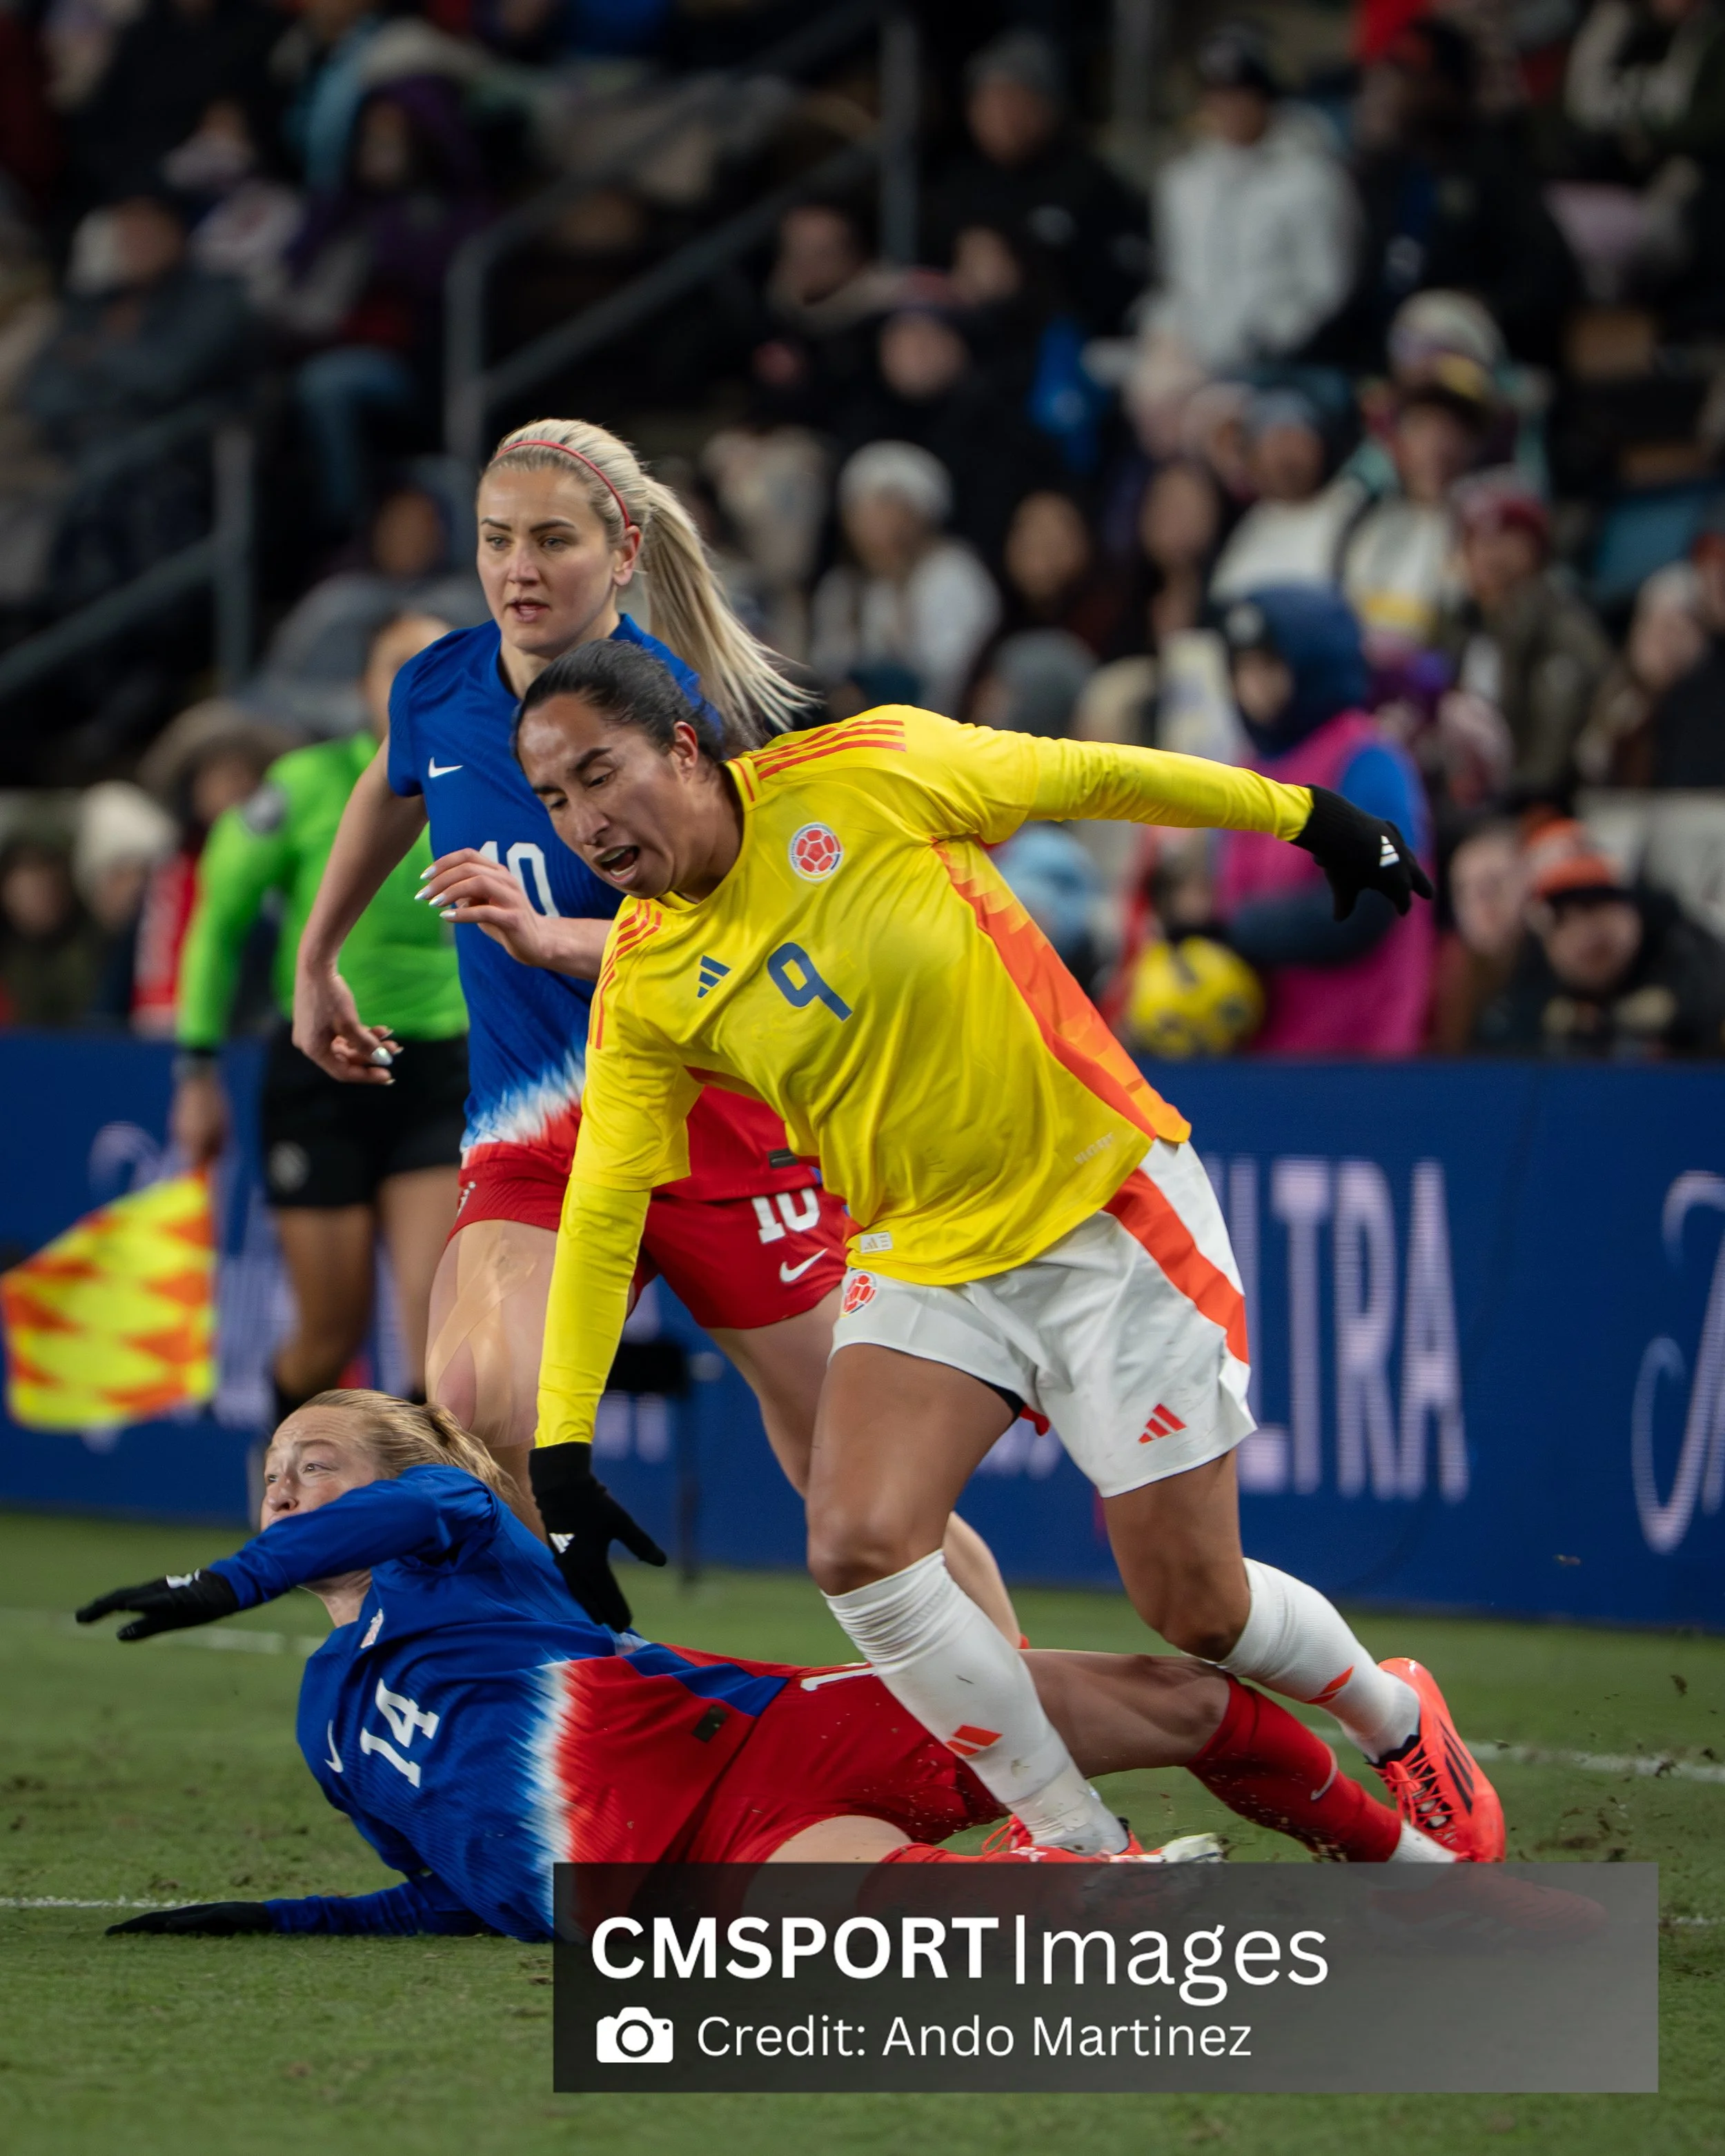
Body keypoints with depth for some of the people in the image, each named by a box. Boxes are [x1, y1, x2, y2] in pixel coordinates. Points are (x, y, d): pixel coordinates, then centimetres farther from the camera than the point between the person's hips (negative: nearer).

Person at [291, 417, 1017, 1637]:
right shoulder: (437, 692, 2)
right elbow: (390, 795, 26)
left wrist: (546, 936, -39)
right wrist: (316, 966, 36)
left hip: (713, 1113, -4)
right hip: (530, 1140, 4)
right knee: (475, 1395, -27)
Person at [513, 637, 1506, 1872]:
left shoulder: (863, 774, -16)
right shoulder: (641, 988, -7)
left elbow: (1095, 780, -5)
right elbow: (600, 1213, -3)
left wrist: (1309, 819, 3)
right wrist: (562, 1450, -7)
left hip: (1107, 1204, -3)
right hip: (922, 1254, 3)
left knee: (1195, 1609, -1)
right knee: (859, 1548, -19)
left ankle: (1398, 1725, 32)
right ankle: (1086, 1858, -3)